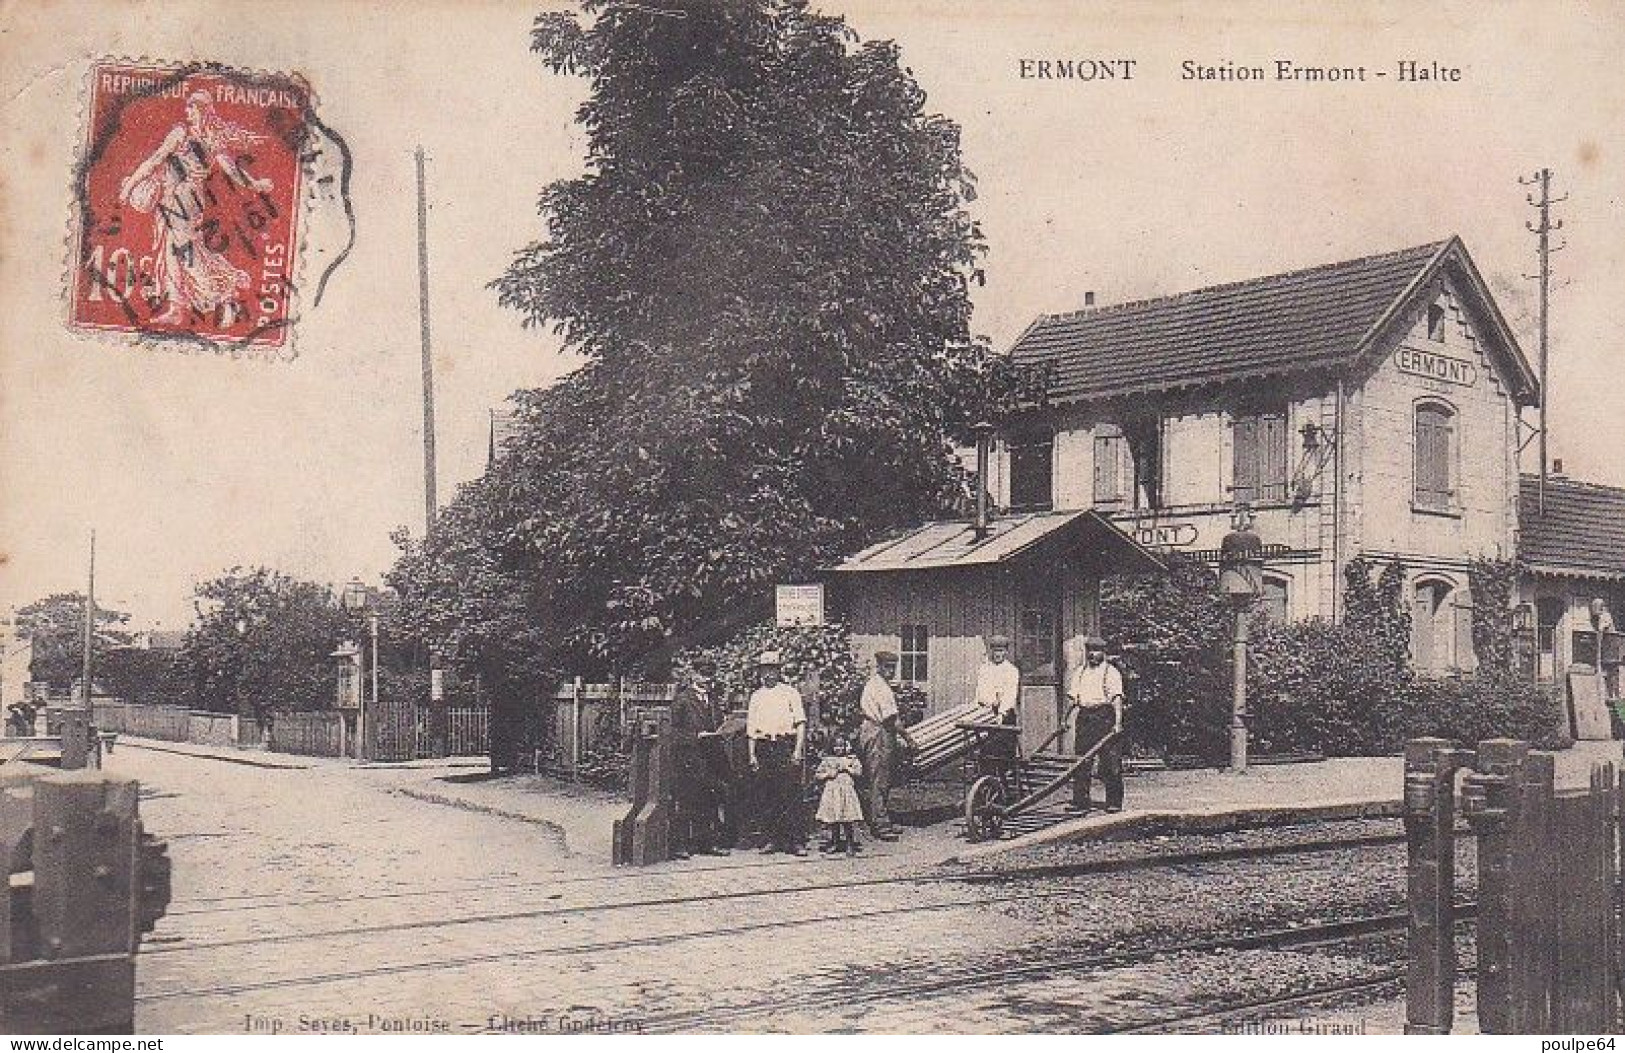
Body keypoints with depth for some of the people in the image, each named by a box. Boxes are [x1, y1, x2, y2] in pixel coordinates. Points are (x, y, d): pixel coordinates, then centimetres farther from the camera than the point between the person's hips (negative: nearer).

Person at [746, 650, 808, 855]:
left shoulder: (790, 693, 7)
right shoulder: (756, 696, 16)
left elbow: (801, 723, 2)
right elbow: (751, 728, 15)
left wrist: (798, 750, -8)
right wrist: (752, 755, 6)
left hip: (786, 746, -3)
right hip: (763, 748, 4)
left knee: (791, 796, -8)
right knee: (765, 797, 1)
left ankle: (797, 841, -7)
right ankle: (772, 840, 9)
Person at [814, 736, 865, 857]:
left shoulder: (851, 759, 9)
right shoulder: (827, 760, 12)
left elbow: (858, 771, -3)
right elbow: (817, 775, 11)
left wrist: (846, 768, -9)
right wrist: (828, 774, -4)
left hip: (846, 791, -2)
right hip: (831, 792, 2)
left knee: (847, 821, -7)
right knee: (832, 821, 2)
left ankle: (850, 845, -3)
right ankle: (834, 843, 16)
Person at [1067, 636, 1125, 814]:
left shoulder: (1111, 672, 0)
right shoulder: (1080, 672, 17)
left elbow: (1117, 698, -8)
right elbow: (1073, 698, 17)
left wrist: (1118, 721, -18)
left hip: (1105, 718, -5)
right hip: (1084, 718, 5)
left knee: (1111, 763, -3)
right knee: (1081, 763, 3)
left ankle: (1114, 803, 4)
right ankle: (1080, 802, 7)